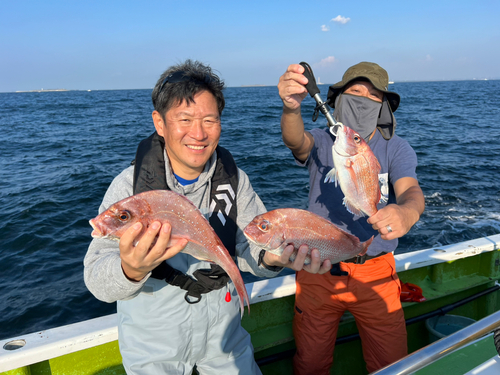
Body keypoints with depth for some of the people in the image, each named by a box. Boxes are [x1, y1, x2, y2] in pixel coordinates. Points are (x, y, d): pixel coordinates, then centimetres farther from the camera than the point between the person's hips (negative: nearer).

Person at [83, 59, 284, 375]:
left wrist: (271, 256, -35)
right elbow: (97, 281, -27)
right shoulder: (130, 186, -21)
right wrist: (132, 269, -49)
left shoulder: (234, 179, -11)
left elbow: (250, 250, -12)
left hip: (222, 329, 2)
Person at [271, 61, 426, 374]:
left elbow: (411, 189, -20)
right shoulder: (322, 142, -3)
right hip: (318, 270, 0)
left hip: (375, 273, 1)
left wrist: (407, 212, -45)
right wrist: (291, 108, -48)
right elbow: (296, 140, -26)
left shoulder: (396, 149, -2)